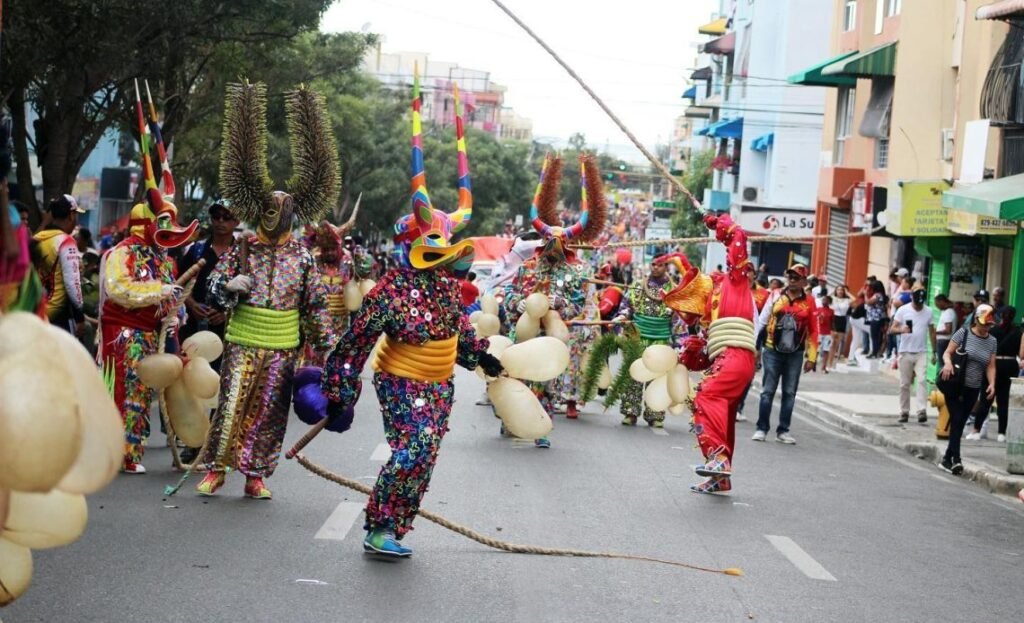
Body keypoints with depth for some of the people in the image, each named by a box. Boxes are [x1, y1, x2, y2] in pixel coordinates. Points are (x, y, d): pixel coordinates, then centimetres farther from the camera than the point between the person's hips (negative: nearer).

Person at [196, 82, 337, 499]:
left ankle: (255, 475, 16)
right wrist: (229, 285, -19)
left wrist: (324, 344, 2)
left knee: (269, 413, 5)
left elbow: (316, 304, 4)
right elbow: (213, 288, 3)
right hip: (243, 343, 0)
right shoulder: (242, 249, 2)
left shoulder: (302, 257, 2)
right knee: (231, 406, -2)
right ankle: (216, 469, 10)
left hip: (282, 348, 1)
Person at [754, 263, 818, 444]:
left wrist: (811, 357, 0)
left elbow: (813, 331, 3)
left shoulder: (809, 302, 2)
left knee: (789, 393, 5)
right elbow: (762, 322, 5)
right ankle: (762, 428, 9)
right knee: (768, 391, 2)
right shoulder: (776, 297, 3)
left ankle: (783, 431, 13)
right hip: (773, 351, 0)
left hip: (795, 354, 0)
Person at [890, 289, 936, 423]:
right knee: (904, 384, 4)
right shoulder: (903, 310, -3)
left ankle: (922, 411, -20)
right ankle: (904, 412, 12)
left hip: (922, 352, 0)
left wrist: (934, 351, 10)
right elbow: (892, 329, -5)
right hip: (905, 352, 0)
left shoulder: (929, 312, 3)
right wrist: (901, 330, -27)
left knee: (921, 380, -14)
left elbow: (932, 332, 12)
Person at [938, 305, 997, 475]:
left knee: (960, 423, 7)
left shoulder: (992, 342, 7)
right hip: (955, 385, -4)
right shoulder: (963, 333, -5)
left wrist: (992, 384, -7)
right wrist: (948, 362, -25)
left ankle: (947, 459, 15)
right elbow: (947, 352, -4)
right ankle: (956, 459, -14)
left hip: (973, 389, 4)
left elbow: (991, 366, 8)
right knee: (957, 420, -12)